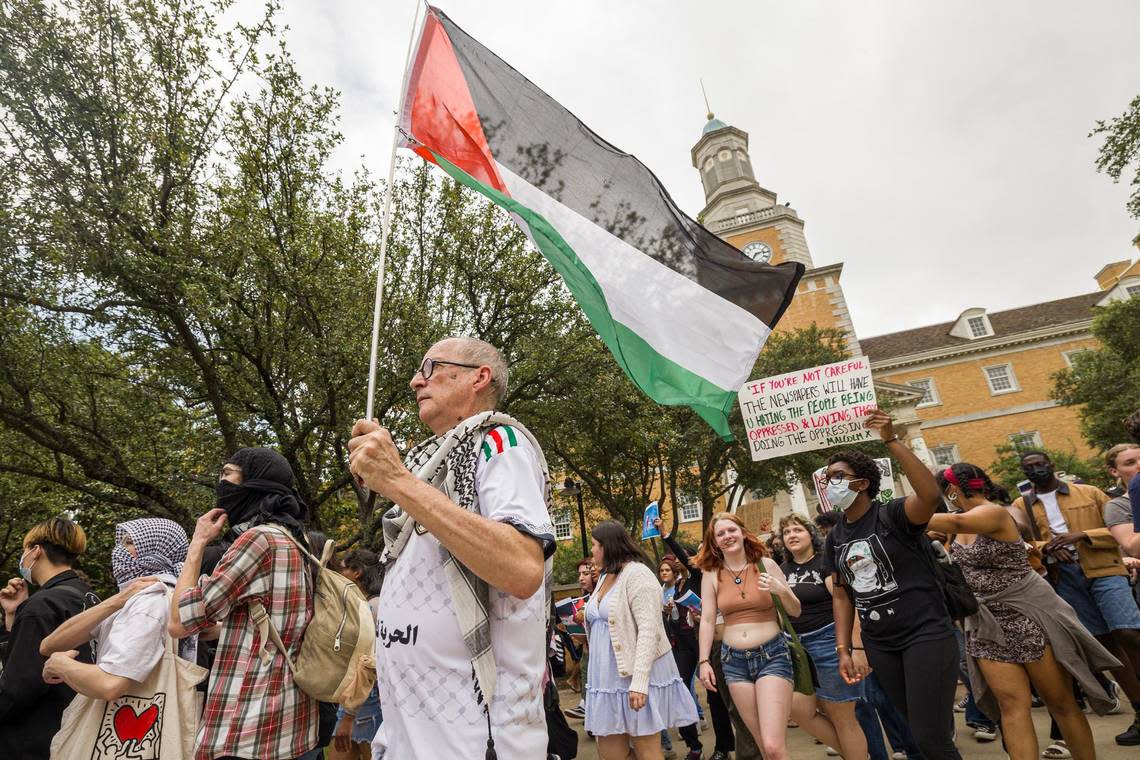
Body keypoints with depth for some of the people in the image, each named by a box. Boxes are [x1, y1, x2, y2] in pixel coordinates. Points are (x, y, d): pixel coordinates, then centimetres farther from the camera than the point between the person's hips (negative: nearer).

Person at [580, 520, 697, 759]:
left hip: (637, 675, -8)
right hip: (608, 676, 8)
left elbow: (649, 630, -19)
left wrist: (639, 681, -24)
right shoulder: (605, 577, 15)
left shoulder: (636, 573, -12)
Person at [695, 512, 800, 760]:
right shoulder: (711, 574, 1)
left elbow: (795, 611, 4)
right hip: (734, 661, 2)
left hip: (772, 655, -2)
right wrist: (704, 661, 1)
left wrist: (782, 590, -16)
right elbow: (707, 620, 4)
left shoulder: (766, 565, -2)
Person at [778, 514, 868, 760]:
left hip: (829, 642, -6)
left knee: (842, 717, 4)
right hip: (798, 646, 6)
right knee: (800, 711, 5)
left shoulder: (825, 562, -9)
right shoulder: (783, 570, 8)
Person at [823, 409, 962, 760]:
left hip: (926, 635, -6)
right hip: (879, 645, 6)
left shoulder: (892, 514, -14)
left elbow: (931, 495, -36)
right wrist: (844, 650, 4)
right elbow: (842, 594, 10)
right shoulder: (835, 538, 5)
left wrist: (891, 441, -40)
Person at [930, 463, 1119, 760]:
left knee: (1060, 701, 8)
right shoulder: (960, 520, 7)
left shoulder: (993, 513, -20)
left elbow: (956, 522, -39)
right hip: (988, 623, 6)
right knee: (1012, 705, -1)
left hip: (1029, 615, -6)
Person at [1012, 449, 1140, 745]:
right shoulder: (1021, 505, 8)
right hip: (1064, 578, 2)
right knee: (1105, 641, 10)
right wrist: (1045, 547, -16)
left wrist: (1082, 535, -13)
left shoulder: (1089, 493, 6)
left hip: (1102, 568, -2)